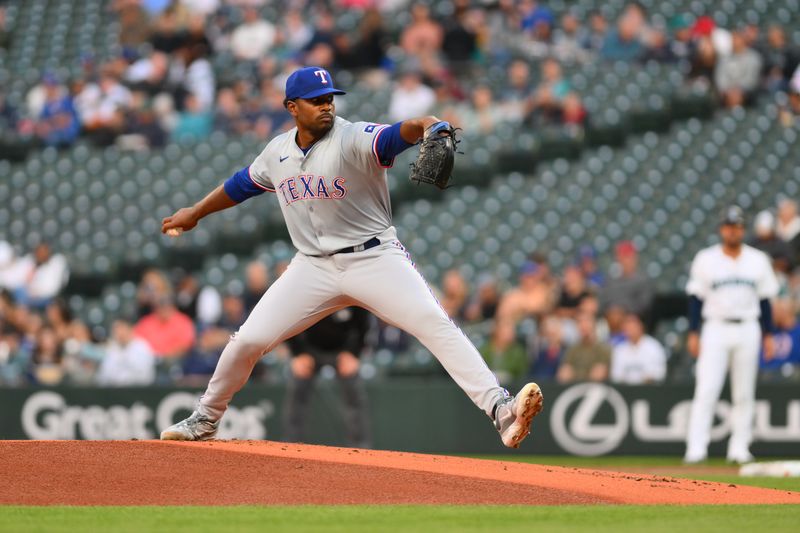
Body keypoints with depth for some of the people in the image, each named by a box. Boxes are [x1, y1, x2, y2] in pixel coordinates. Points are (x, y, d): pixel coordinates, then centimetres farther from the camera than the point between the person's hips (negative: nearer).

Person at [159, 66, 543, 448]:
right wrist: (194, 213, 36)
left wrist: (424, 126, -58)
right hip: (313, 268, 4)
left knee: (435, 325, -23)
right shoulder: (277, 152, 5)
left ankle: (500, 409, -32)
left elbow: (394, 136, -35)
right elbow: (243, 184, 25)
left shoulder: (353, 139, -13)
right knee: (248, 341, 0)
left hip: (374, 258, -4)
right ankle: (205, 420, 24)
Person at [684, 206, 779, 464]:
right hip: (716, 328, -2)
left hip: (748, 330, 2)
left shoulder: (758, 260, 8)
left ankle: (739, 448, 11)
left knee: (744, 393, 4)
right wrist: (693, 333, -5)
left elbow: (765, 300, 10)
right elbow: (696, 298, 2)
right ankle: (696, 448, -13)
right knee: (706, 390, -11)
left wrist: (768, 335, 5)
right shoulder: (706, 259, 2)